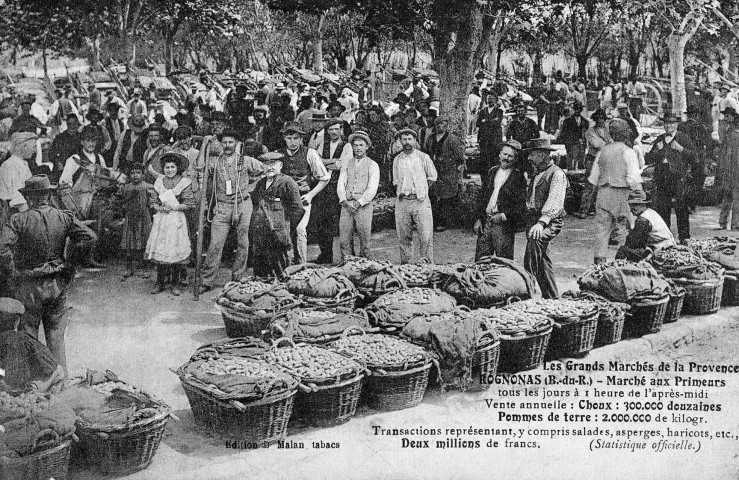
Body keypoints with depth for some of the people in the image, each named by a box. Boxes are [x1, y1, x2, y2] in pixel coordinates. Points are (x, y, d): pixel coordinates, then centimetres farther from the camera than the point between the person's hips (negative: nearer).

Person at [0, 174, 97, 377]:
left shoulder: (18, 220, -11)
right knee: (56, 336, 15)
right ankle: (61, 378, 19)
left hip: (28, 286, -3)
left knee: (27, 336, 11)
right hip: (58, 284, 3)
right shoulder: (65, 218, -3)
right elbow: (90, 237, -6)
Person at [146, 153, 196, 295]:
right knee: (160, 250, 0)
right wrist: (160, 208, -8)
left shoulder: (184, 183, -1)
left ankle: (177, 283, 3)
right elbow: (152, 202, 11)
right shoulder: (159, 182, 10)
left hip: (177, 219, -3)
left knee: (176, 250, -6)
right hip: (161, 219, 3)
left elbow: (190, 203, -3)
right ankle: (160, 282, 8)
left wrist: (175, 207, -13)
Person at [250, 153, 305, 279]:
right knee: (260, 275, 8)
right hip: (259, 237, 7)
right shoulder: (260, 183, 18)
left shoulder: (287, 182, -4)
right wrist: (252, 228, 17)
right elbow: (253, 203, 27)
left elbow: (298, 209, -6)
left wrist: (286, 228, -5)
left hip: (277, 239, -6)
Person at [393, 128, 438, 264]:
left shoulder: (423, 157, 3)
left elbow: (432, 177, 12)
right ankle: (404, 265, 12)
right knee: (403, 237, 4)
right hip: (402, 201, 3)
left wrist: (421, 191, 10)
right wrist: (402, 192, 8)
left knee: (426, 236, -9)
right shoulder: (397, 160, 12)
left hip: (420, 201, -3)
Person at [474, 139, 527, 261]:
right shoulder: (492, 171, 13)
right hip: (485, 221, 6)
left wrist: (504, 216, -20)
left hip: (504, 224, -6)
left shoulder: (519, 177, -6)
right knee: (480, 259, 8)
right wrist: (479, 218, 10)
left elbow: (522, 205, -11)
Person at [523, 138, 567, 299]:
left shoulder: (557, 174, -7)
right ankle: (551, 297, 20)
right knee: (542, 261, 10)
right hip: (533, 220, 9)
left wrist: (542, 222, -34)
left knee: (535, 241, -34)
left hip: (550, 222, -9)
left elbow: (555, 201, -21)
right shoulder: (537, 174, 21)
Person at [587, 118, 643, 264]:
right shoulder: (628, 152, -5)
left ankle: (599, 258, 0)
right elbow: (633, 178, -12)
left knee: (602, 227, 6)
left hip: (603, 193, 5)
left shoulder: (602, 151, 10)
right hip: (622, 193, -4)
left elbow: (593, 178, 14)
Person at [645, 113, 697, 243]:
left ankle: (684, 237, 0)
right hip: (662, 178, 4)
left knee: (682, 210, -5)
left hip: (679, 178, -4)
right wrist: (656, 150, -2)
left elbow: (693, 155, -2)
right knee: (661, 209, 4)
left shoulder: (683, 138, 5)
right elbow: (649, 159, 16)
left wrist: (680, 148, -12)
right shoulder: (659, 139, 17)